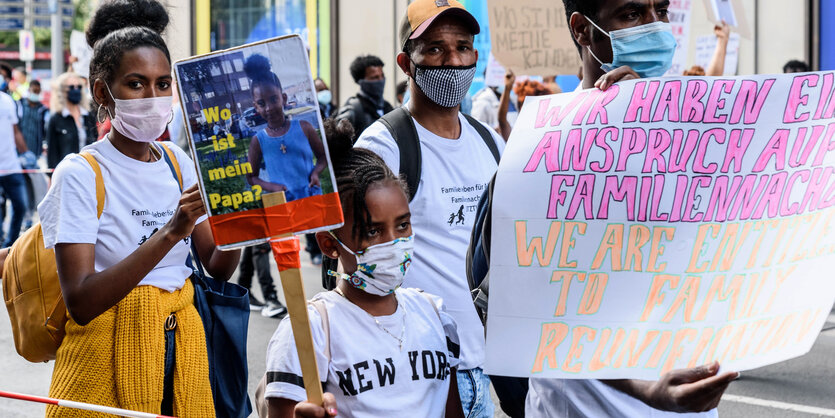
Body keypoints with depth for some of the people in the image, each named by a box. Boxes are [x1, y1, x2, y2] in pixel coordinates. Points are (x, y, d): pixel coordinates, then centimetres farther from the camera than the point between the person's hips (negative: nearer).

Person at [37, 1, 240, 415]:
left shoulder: (178, 163, 6)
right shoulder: (80, 174, -12)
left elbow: (218, 268, 7)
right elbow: (80, 303, -22)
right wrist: (170, 233, -31)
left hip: (182, 346, 6)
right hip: (109, 360, -5)